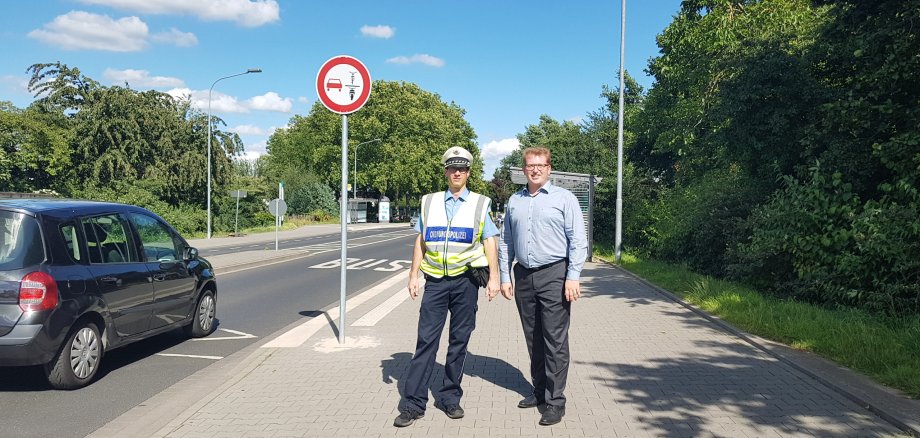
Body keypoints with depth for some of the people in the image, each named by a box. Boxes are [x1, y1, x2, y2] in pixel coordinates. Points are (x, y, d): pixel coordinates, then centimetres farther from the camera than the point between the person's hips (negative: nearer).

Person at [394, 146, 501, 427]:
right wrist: (413, 275, 6)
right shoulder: (429, 203, 9)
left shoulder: (480, 204, 5)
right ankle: (413, 404, 2)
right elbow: (420, 242, 11)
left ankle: (450, 399, 18)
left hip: (465, 281, 0)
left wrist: (494, 278, -4)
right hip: (436, 281, 1)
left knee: (459, 341, 6)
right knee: (426, 340, -2)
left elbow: (490, 242, 3)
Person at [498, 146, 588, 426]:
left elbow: (578, 241, -5)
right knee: (533, 340, 13)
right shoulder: (514, 201, 12)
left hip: (554, 276, -5)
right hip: (524, 277, 5)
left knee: (555, 341, -3)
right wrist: (505, 277, 8)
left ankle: (556, 401, 5)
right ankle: (539, 391, 26)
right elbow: (505, 243, 15)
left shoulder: (564, 198, -1)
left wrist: (573, 277, -13)